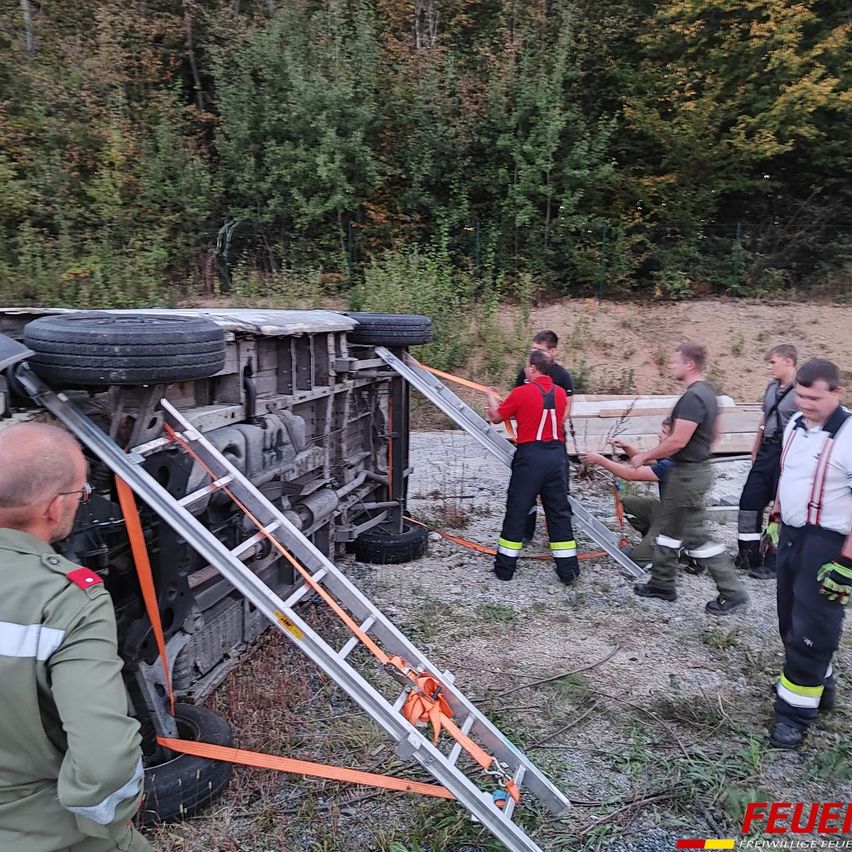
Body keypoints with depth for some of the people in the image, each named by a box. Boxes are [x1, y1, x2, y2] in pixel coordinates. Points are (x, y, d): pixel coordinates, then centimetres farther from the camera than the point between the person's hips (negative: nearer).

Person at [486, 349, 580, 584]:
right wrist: (511, 411, 31)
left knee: (516, 511, 6)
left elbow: (496, 417, 5)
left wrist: (491, 396, 25)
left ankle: (505, 566, 15)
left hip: (530, 456, -4)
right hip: (556, 455, 5)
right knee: (559, 512, 11)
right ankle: (568, 570, 14)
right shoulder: (560, 393, 8)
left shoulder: (521, 393, -8)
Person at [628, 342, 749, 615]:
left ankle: (732, 593, 8)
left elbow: (678, 441, -27)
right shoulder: (707, 392, 10)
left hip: (689, 473, -10)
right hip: (696, 467, 10)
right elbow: (714, 433, 20)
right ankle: (662, 584, 27)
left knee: (695, 536, -1)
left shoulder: (692, 397, -22)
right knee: (669, 526, 17)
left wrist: (646, 456, -14)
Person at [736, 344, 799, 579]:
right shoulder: (772, 387, 10)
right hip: (767, 452, 8)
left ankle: (773, 563, 16)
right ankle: (749, 555, 24)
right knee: (749, 500, 9)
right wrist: (755, 451, 19)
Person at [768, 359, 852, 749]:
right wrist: (775, 518, 21)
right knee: (791, 619, 18)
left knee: (810, 628, -2)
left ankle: (796, 710, 11)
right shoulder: (796, 424, 4)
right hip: (792, 534, 8)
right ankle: (817, 686, 37)